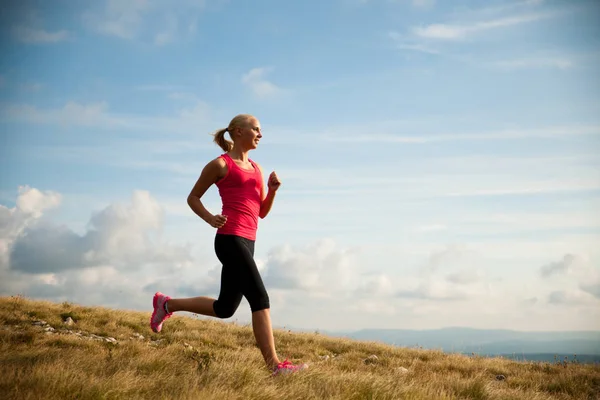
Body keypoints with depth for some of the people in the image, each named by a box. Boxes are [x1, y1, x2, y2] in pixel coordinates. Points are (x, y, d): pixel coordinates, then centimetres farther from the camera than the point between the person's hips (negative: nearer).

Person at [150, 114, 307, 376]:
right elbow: (193, 198, 6)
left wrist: (272, 190, 2)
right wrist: (210, 218, -11)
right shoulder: (220, 164, 1)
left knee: (224, 308, 13)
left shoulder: (256, 168, 21)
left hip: (247, 242, 9)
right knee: (260, 299, -13)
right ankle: (275, 365, -11)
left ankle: (167, 304, 29)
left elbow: (262, 212, 20)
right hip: (230, 239, -8)